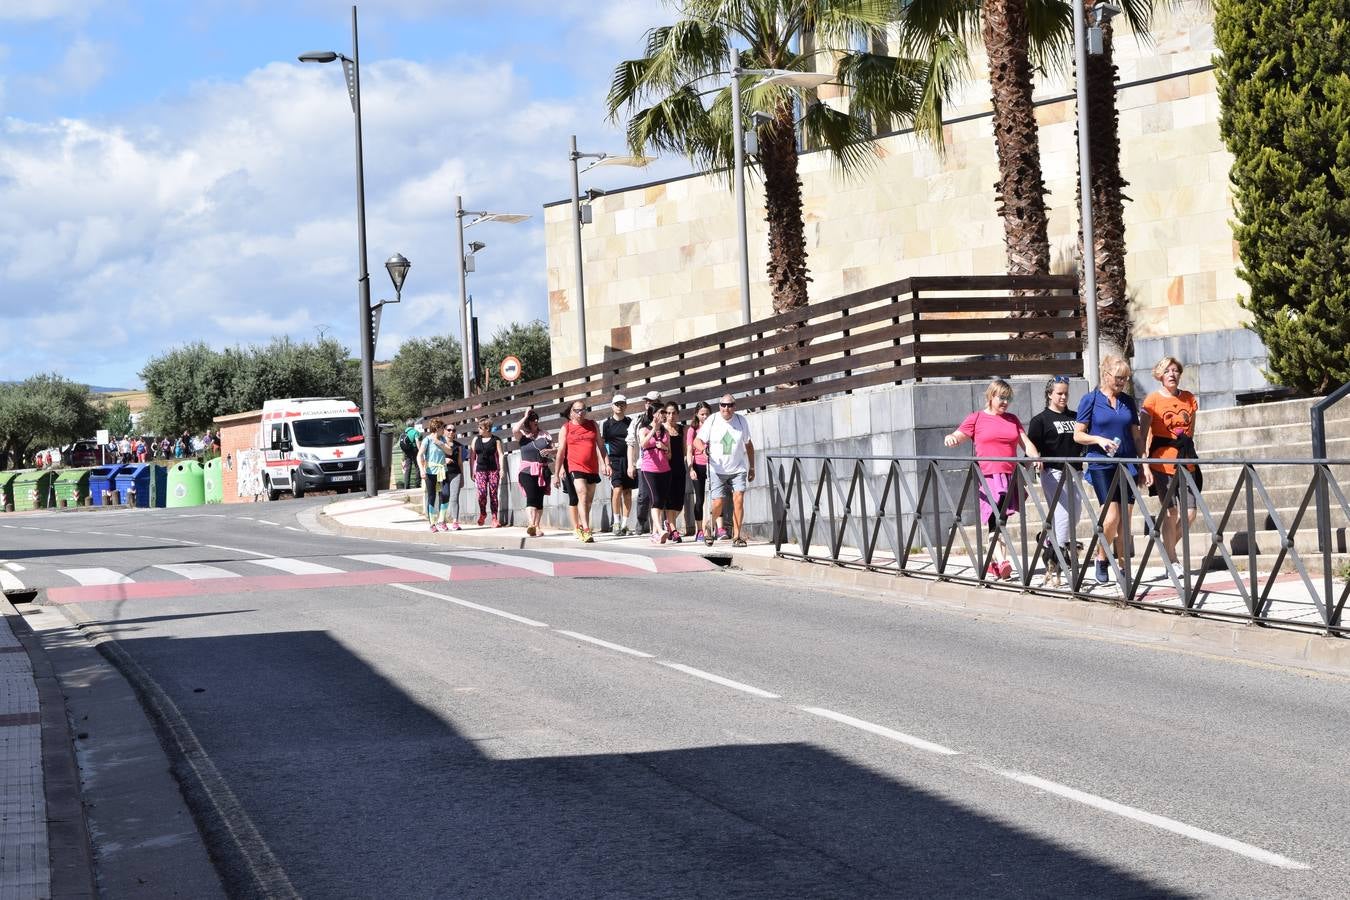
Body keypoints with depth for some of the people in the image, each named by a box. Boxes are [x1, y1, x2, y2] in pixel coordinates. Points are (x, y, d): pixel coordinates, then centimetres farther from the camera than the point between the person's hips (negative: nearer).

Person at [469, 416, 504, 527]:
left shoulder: (496, 440, 4)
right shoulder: (476, 439, 11)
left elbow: (500, 455, 0)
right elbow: (472, 456, 14)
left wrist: (501, 469, -11)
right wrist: (472, 471, 9)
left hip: (493, 470, -2)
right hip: (480, 470, 2)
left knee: (493, 493, -3)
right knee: (482, 493, -11)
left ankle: (494, 517, 3)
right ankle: (482, 514, 10)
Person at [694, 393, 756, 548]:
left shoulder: (741, 421, 2)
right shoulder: (712, 420, -4)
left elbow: (749, 445, 13)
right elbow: (697, 440, -2)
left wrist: (752, 467, 14)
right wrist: (703, 448, -26)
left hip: (738, 469, 1)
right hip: (717, 470, -1)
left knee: (738, 499, -14)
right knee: (717, 503, -6)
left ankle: (736, 536, -7)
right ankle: (707, 525, 24)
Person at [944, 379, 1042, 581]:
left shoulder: (1012, 420, 20)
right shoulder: (977, 418, 9)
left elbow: (1026, 443, 13)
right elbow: (958, 437, 2)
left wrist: (1036, 457, -8)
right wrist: (950, 439, -23)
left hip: (1010, 477, 4)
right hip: (987, 476, -4)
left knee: (1001, 520, 7)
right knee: (996, 520, -16)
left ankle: (994, 562, 15)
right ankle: (1001, 561, -25)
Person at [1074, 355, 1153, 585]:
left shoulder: (1128, 402, 11)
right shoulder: (1091, 400, -1)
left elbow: (1137, 436, 14)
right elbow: (1078, 435, -1)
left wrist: (1145, 465, 8)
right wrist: (1100, 440, -18)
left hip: (1127, 464, 4)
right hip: (1101, 465, -4)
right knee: (1112, 516, -13)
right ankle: (1101, 560, 8)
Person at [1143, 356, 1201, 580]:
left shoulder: (1189, 399, 11)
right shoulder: (1153, 400, -3)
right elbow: (1143, 434, -7)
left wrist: (1188, 451, 14)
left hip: (1186, 461, 4)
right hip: (1162, 460, -4)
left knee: (1189, 512, 0)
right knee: (1171, 511, -3)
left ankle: (1168, 547, 23)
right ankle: (1172, 561, 8)